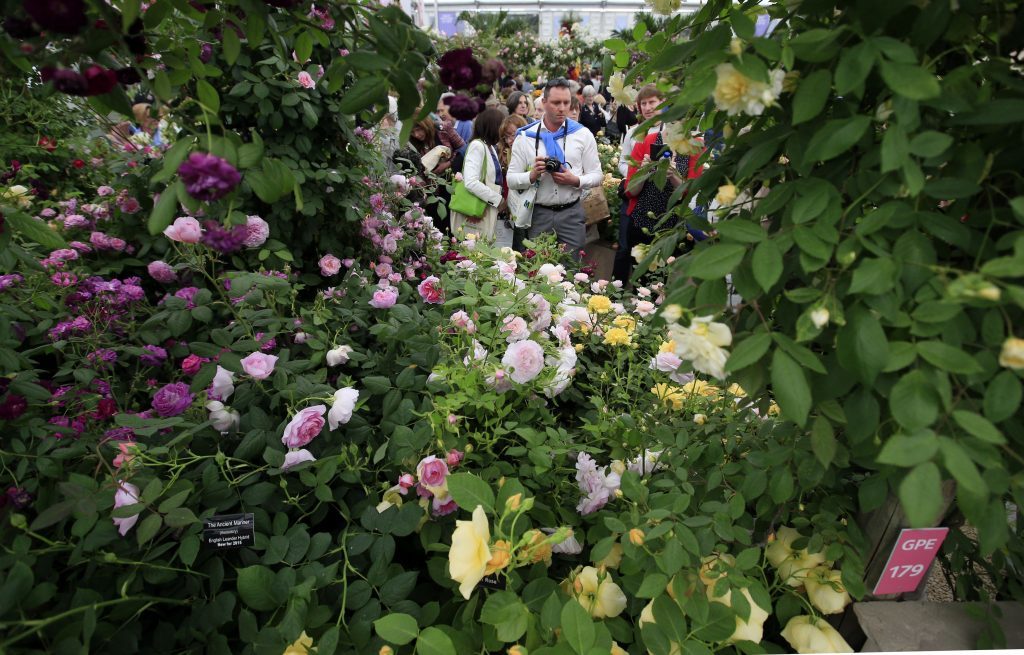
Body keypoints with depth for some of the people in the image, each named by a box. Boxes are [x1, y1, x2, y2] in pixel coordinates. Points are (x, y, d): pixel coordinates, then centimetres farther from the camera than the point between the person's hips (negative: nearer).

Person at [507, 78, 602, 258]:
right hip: (538, 214, 0)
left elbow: (596, 175, 5)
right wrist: (532, 175, -18)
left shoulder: (583, 134, 5)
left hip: (572, 213, 1)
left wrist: (576, 181, -14)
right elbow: (511, 180, 1)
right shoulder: (525, 136, 3)